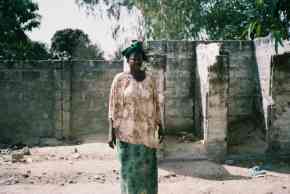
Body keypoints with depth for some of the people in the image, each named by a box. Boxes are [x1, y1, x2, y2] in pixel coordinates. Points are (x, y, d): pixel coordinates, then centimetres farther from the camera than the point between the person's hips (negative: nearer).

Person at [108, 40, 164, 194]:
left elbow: (155, 104, 9)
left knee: (147, 167, 8)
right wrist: (111, 132, -12)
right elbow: (113, 106, -6)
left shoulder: (150, 79, 3)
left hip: (146, 130, 3)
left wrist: (160, 127, 7)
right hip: (126, 131, -3)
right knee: (129, 168, 2)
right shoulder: (120, 79, -7)